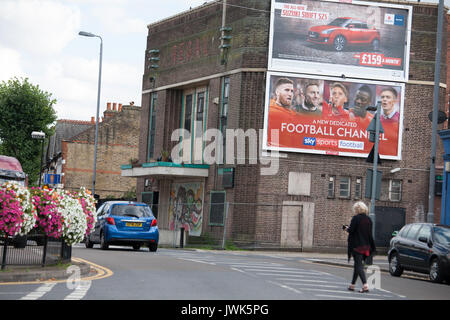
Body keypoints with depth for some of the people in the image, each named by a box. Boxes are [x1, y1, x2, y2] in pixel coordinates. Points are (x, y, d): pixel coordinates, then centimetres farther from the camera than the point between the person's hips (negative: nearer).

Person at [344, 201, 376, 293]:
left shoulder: (356, 218, -13)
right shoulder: (368, 219, 7)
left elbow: (351, 230, -17)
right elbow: (370, 233, 10)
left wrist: (347, 228, 4)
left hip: (357, 245, -7)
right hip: (365, 245, 7)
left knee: (359, 265, -6)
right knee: (357, 265, 17)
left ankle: (365, 285, -19)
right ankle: (352, 285, 25)